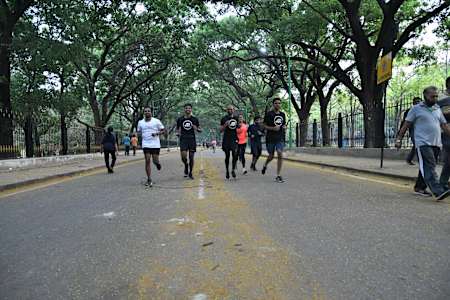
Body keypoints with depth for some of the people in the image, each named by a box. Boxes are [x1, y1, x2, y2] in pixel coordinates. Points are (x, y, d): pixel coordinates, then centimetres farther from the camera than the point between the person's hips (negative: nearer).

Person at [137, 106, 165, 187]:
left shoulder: (156, 121, 0)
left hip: (155, 144, -2)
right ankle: (149, 180, 3)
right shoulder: (140, 122, 9)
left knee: (155, 161, -1)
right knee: (147, 161, -4)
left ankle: (157, 163, 40)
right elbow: (139, 132, 21)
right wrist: (140, 134, -3)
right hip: (146, 145, 2)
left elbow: (163, 131, 3)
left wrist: (157, 133, -16)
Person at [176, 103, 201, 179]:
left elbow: (200, 130, 10)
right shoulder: (180, 119, 8)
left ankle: (190, 173, 19)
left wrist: (196, 129, -12)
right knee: (183, 156, -17)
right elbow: (178, 129, 17)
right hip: (183, 139, 0)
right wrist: (177, 133, -5)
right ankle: (186, 166, 15)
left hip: (192, 139, 0)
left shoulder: (195, 119, 7)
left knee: (191, 157, 3)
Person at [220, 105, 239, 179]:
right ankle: (227, 171, 16)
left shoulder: (236, 118, 11)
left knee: (235, 155, -11)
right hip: (226, 140, -1)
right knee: (227, 156, 3)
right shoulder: (224, 119, 4)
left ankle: (233, 170, 4)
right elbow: (221, 130, 2)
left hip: (234, 139, 1)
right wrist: (225, 125, -14)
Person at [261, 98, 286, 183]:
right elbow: (265, 125, -3)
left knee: (280, 155, -11)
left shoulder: (282, 114, 10)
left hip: (280, 138, 3)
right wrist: (273, 128, -19)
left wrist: (284, 127, -1)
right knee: (271, 156, 8)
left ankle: (278, 176, -4)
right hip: (270, 138, -3)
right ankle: (265, 166, 42)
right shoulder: (269, 114, -4)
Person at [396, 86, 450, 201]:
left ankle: (419, 187, 22)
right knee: (429, 168, -13)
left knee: (426, 168, 11)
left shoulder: (438, 109, 18)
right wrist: (399, 139, -3)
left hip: (436, 144, 6)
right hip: (423, 143, -6)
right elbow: (406, 125, 1)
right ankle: (439, 192, -21)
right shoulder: (416, 109, 2)